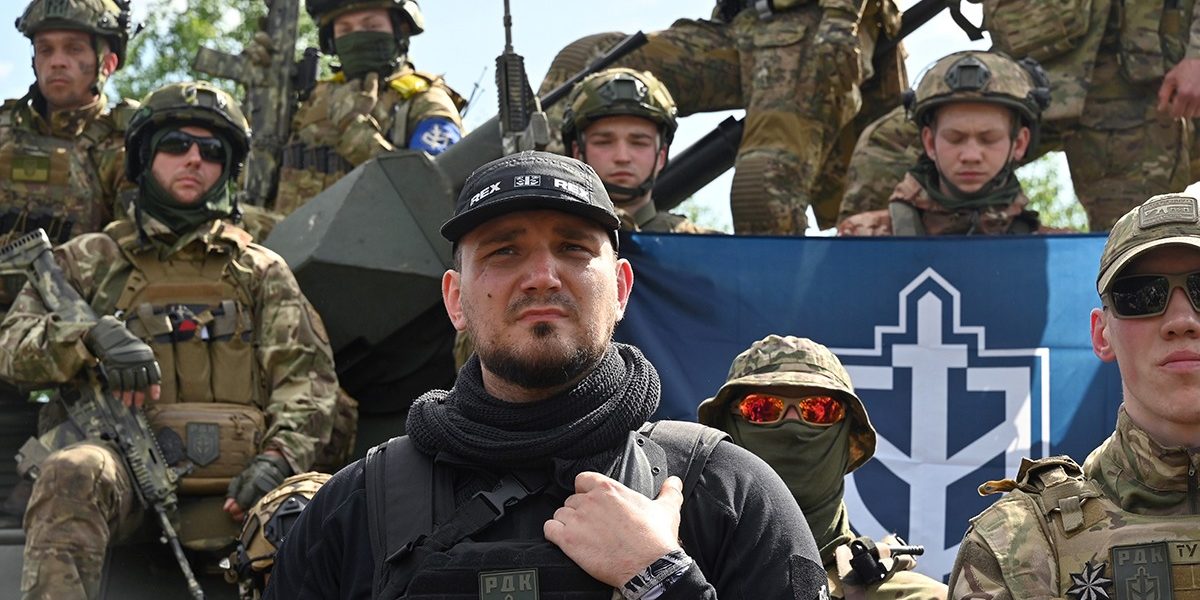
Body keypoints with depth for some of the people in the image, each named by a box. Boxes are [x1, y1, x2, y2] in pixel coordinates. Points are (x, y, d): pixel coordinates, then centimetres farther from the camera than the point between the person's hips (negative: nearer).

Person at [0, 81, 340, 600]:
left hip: (229, 481, 1)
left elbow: (305, 374, 12)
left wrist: (279, 455, -9)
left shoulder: (260, 271, 24)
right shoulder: (89, 261, 22)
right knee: (72, 473, -37)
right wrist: (95, 335, -13)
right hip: (118, 467, -1)